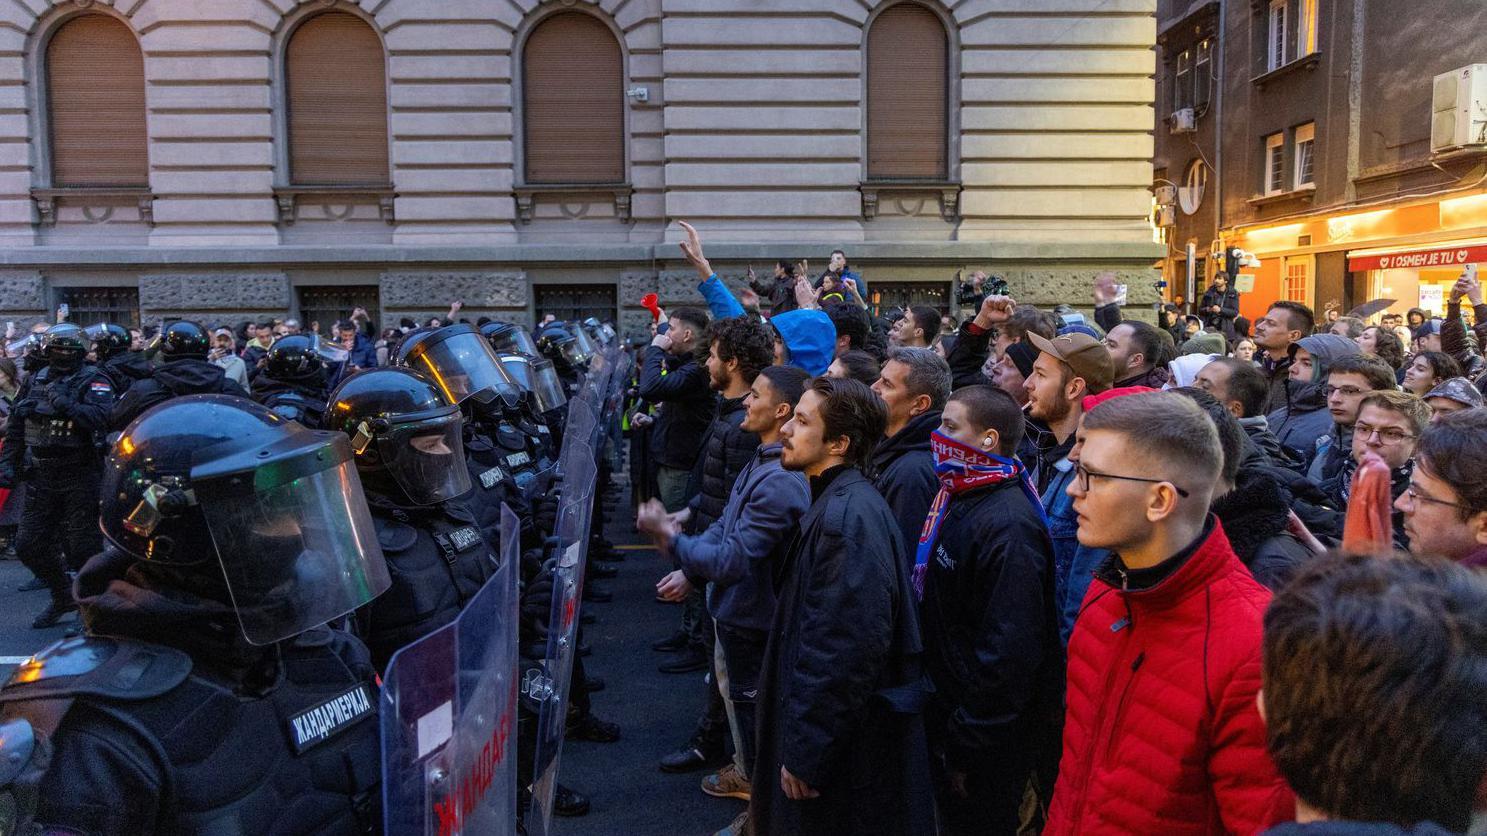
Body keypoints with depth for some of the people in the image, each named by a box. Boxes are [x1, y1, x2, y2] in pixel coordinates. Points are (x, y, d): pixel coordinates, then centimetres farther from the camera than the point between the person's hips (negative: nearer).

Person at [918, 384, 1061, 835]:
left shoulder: (1007, 524, -26)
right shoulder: (957, 501, 5)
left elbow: (1009, 651, -27)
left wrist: (967, 747, -21)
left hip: (989, 747, -9)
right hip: (948, 714, 9)